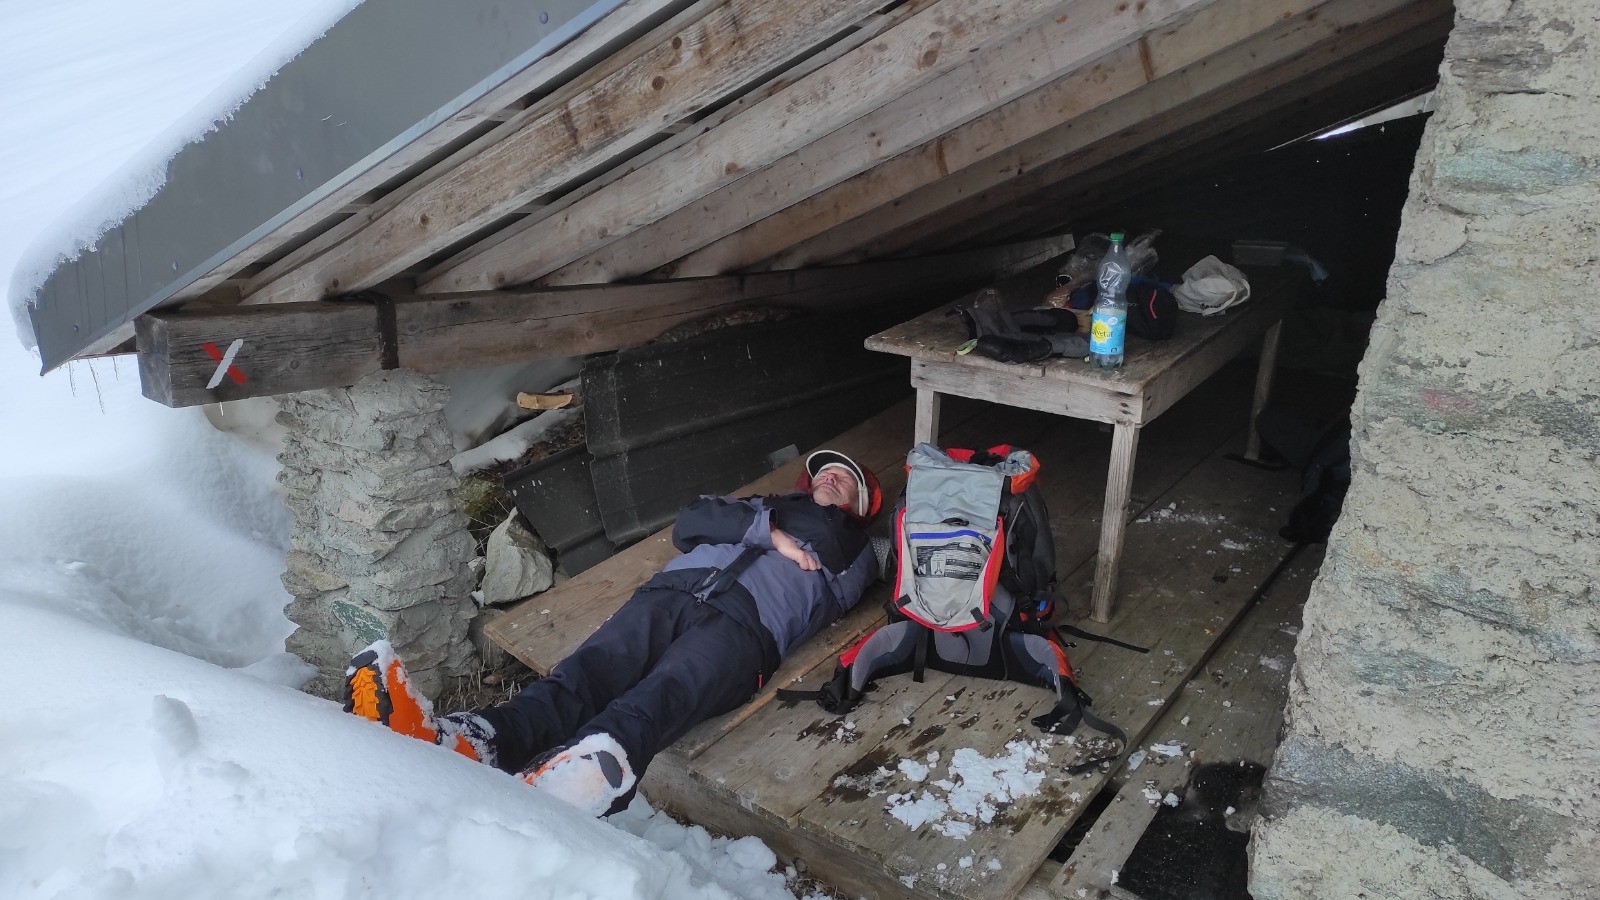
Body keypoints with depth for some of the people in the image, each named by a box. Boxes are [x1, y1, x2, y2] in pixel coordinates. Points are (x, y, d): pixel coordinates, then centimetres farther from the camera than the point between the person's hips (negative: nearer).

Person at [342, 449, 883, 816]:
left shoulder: (852, 550, 31)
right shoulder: (760, 506, 38)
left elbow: (834, 593, 7)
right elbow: (687, 523, 18)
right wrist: (769, 530, 8)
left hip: (745, 622, -4)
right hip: (673, 590, 4)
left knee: (656, 699, -35)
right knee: (584, 676, -25)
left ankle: (589, 768, -65)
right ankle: (466, 741, -49)